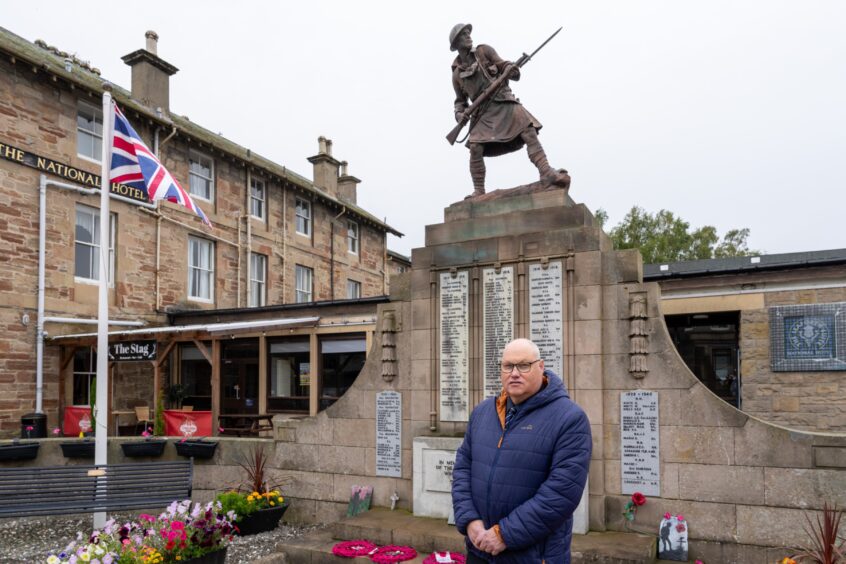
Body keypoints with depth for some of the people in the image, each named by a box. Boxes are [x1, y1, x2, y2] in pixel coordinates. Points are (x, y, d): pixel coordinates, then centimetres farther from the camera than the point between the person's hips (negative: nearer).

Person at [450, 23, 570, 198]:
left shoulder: (483, 51, 11)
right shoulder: (457, 74, 13)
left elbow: (503, 66, 5)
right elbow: (460, 100, 22)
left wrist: (512, 69, -19)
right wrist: (459, 114, 1)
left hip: (504, 103, 0)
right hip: (483, 113, 1)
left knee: (529, 131, -21)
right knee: (475, 147, -18)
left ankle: (547, 173, -29)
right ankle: (479, 190, -6)